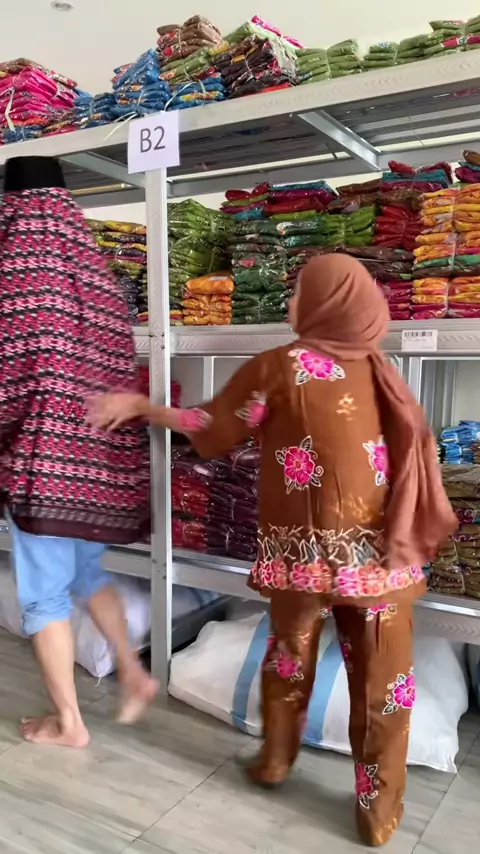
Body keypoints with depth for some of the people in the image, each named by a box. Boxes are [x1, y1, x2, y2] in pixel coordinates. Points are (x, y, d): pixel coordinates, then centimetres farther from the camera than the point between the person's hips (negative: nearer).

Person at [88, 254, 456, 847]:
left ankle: (275, 761, 41)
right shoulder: (377, 370, 5)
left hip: (304, 548, -2)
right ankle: (379, 810, 24)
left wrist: (136, 405, 9)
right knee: (381, 675, 12)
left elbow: (210, 429, 0)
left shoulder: (282, 365, -6)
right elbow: (413, 445, 8)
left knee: (290, 652, 21)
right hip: (380, 550, 2)